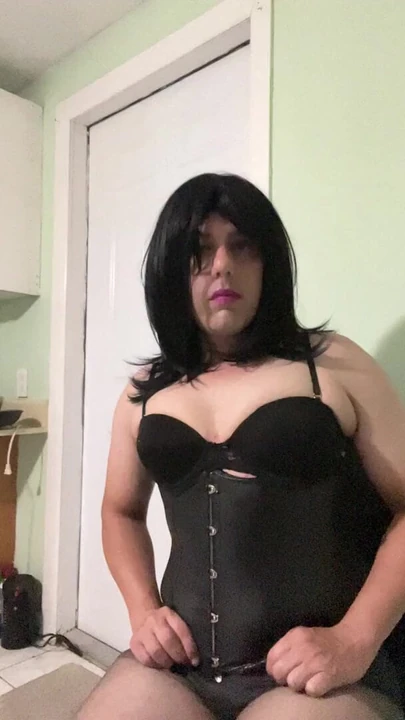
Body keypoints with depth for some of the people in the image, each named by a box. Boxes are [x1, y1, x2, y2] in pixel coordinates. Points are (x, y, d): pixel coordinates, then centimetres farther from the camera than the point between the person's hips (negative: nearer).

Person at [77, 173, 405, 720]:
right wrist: (143, 611, 3)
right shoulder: (144, 392, 7)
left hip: (326, 673, -2)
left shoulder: (334, 365, -3)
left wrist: (356, 640, -13)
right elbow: (121, 512, 18)